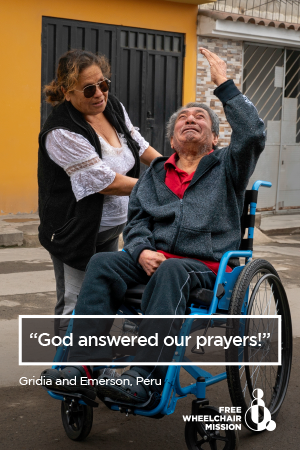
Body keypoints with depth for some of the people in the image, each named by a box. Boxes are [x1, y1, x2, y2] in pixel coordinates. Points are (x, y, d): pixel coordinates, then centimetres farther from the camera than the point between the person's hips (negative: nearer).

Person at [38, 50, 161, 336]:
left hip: (110, 229, 8)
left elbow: (140, 147, 13)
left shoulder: (114, 108, -2)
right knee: (75, 305, -1)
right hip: (77, 234, -8)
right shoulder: (62, 133, -26)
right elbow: (108, 183, -26)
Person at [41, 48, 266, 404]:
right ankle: (84, 367, -32)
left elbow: (252, 134, -7)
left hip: (205, 266, -3)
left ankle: (143, 380, -45)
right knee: (102, 263, -25)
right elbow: (136, 218, 15)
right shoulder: (156, 174, 23)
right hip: (153, 258, 4)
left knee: (169, 272, -38)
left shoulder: (226, 168, 13)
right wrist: (142, 251, -7)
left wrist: (224, 84, -6)